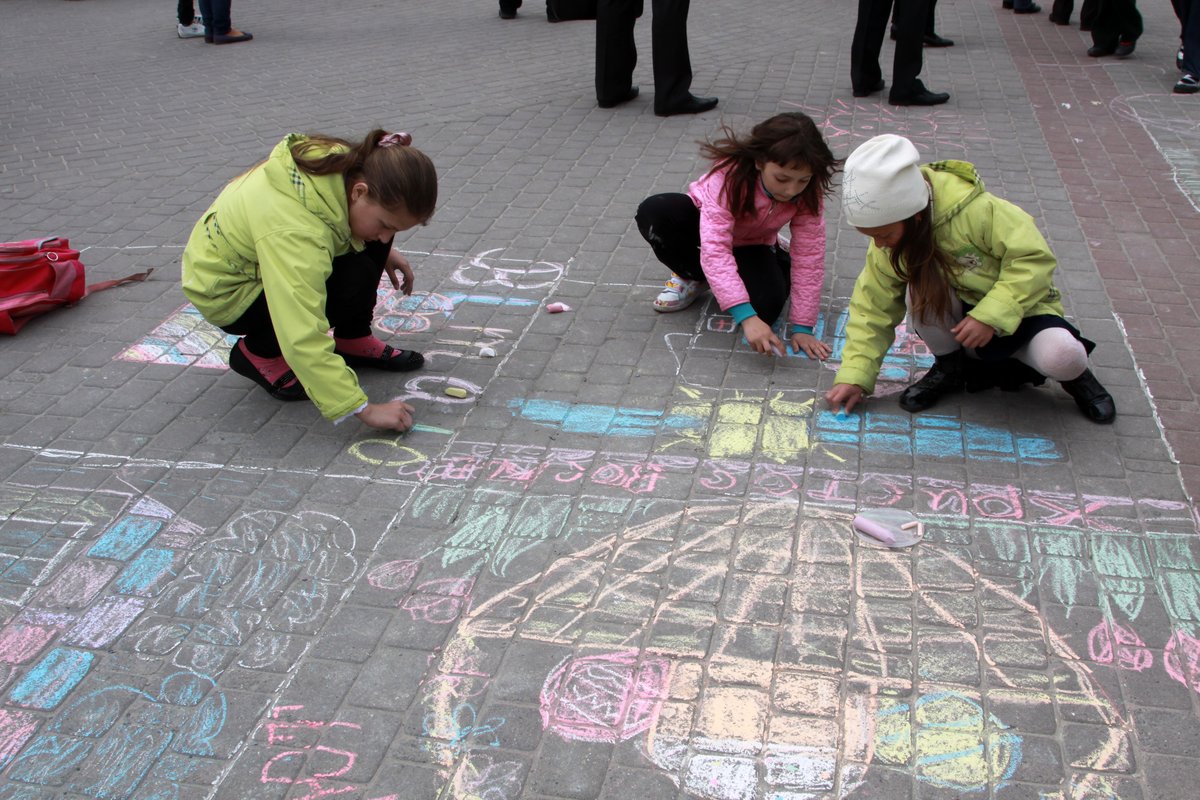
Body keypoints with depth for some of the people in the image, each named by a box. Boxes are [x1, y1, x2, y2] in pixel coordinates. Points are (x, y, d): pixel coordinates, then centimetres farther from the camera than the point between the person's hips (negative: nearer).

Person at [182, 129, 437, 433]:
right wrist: (364, 409, -42)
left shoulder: (350, 166, -18)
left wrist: (382, 251, 7)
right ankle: (259, 352, -7)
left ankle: (353, 340, 6)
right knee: (356, 278, -27)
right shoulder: (292, 231, -42)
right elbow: (304, 337, -43)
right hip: (227, 293, -8)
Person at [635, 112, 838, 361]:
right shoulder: (730, 172, -38)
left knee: (766, 304, -29)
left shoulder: (808, 191, -29)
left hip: (751, 245, 2)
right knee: (652, 212, -33)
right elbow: (715, 247, -46)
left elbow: (809, 256, -25)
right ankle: (693, 276, -4)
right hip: (704, 221, -1)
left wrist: (801, 326, -29)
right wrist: (746, 317, -55)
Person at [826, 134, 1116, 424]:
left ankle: (1074, 374, 5)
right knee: (920, 293, -29)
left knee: (1061, 357, -35)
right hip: (960, 316, 4)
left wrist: (989, 316, -33)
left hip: (1019, 311, -4)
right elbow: (873, 310, -6)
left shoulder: (977, 211, -28)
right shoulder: (887, 249, -11)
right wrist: (854, 376, -15)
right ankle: (951, 366, 0)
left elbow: (1035, 259, -25)